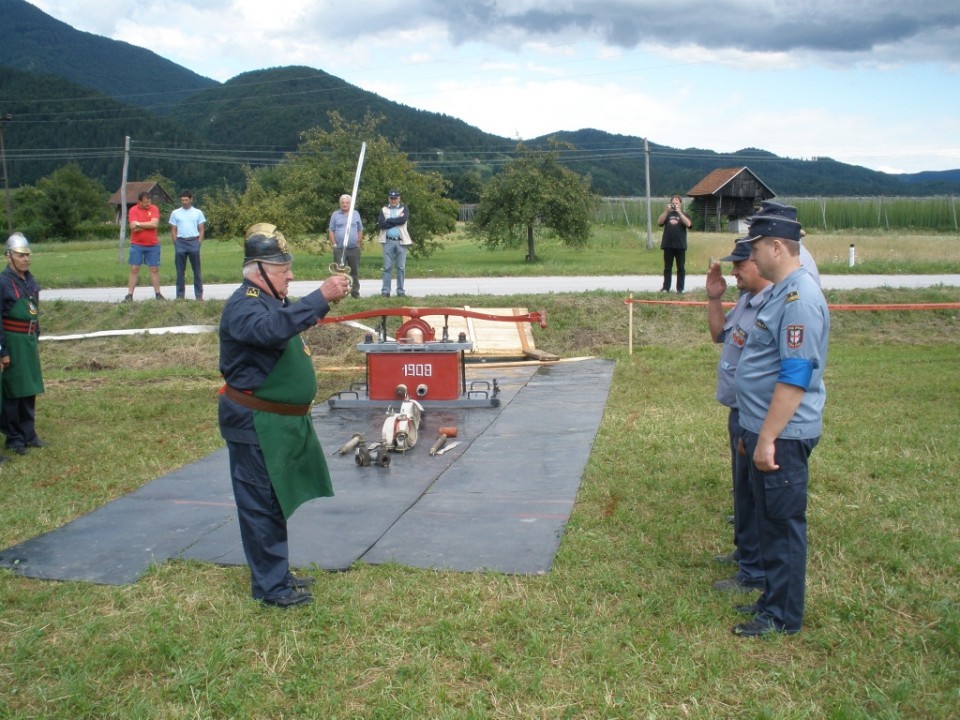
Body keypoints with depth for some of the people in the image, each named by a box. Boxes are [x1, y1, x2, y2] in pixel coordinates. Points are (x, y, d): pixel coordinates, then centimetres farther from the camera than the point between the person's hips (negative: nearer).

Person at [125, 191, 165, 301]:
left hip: (153, 245, 1)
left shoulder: (154, 209, -1)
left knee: (155, 269, 6)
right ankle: (129, 295, 2)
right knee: (134, 269, 0)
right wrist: (148, 225, -11)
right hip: (137, 245, -1)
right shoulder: (133, 210, -5)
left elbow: (154, 224, -15)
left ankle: (158, 294, 13)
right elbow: (133, 228, -16)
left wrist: (139, 224, -12)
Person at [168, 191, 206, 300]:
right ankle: (180, 295, 9)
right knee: (180, 271, 4)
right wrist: (176, 243, -1)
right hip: (180, 242, 1)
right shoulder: (175, 213, 8)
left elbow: (201, 229, 6)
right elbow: (173, 230, 8)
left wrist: (199, 243, -4)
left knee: (196, 270, 1)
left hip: (194, 242, -1)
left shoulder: (198, 212, 7)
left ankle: (199, 295, 4)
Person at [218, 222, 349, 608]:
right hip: (255, 423, -11)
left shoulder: (270, 300, 15)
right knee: (261, 504, 0)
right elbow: (273, 328, -40)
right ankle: (270, 586, 11)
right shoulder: (243, 306, -20)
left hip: (280, 419, 11)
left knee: (275, 501, 20)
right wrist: (321, 297, -43)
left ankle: (278, 574, 33)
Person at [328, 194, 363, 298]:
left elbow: (360, 230, 12)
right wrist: (334, 244, -4)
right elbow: (331, 231, 3)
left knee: (355, 271, 8)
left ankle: (355, 291, 18)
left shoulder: (356, 214, 10)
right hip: (339, 249, -2)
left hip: (354, 248, 2)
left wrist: (359, 242, 4)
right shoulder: (335, 215, 5)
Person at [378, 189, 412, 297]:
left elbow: (403, 219, -12)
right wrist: (397, 221, -7)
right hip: (388, 241, 0)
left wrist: (389, 221, -7)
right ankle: (385, 290, 1)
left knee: (401, 267, 2)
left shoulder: (404, 209, 8)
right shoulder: (384, 209, 10)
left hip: (401, 241, 0)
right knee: (387, 267, -1)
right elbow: (380, 224, -5)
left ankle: (400, 290, 8)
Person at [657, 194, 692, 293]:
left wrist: (679, 212, -18)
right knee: (667, 268, 6)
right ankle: (666, 287, 10)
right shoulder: (667, 214, 10)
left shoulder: (683, 215, 6)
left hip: (680, 246, -1)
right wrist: (667, 211, -16)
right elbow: (659, 222, -7)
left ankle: (680, 288, 6)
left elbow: (688, 224, -14)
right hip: (668, 245, 1)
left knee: (681, 268, 2)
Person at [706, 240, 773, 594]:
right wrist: (714, 298, 9)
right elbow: (720, 334, 21)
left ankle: (754, 572, 16)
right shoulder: (746, 300, 6)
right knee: (742, 487, 23)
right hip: (739, 412, 10)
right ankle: (744, 551, 40)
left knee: (751, 492, 2)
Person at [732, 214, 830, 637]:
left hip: (782, 436, -10)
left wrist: (767, 439, -25)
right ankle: (772, 599, 33)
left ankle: (783, 617, 15)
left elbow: (795, 377, -26)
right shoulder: (780, 292, 12)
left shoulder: (799, 299, -21)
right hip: (763, 430, 10)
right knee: (768, 520, 19)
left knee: (784, 524, 2)